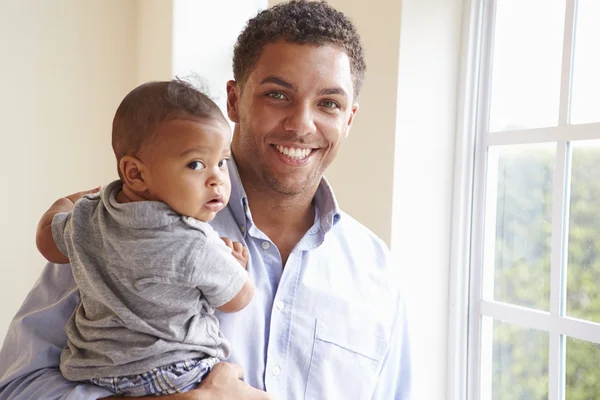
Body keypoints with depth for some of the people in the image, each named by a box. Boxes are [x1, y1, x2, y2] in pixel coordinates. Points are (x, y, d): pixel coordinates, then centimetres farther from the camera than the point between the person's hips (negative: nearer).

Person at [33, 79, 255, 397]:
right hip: (174, 378, -7)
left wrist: (66, 202, 34)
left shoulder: (86, 218, -7)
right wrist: (234, 264, 13)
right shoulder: (195, 248, -25)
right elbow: (238, 299, -8)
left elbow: (48, 240, 16)